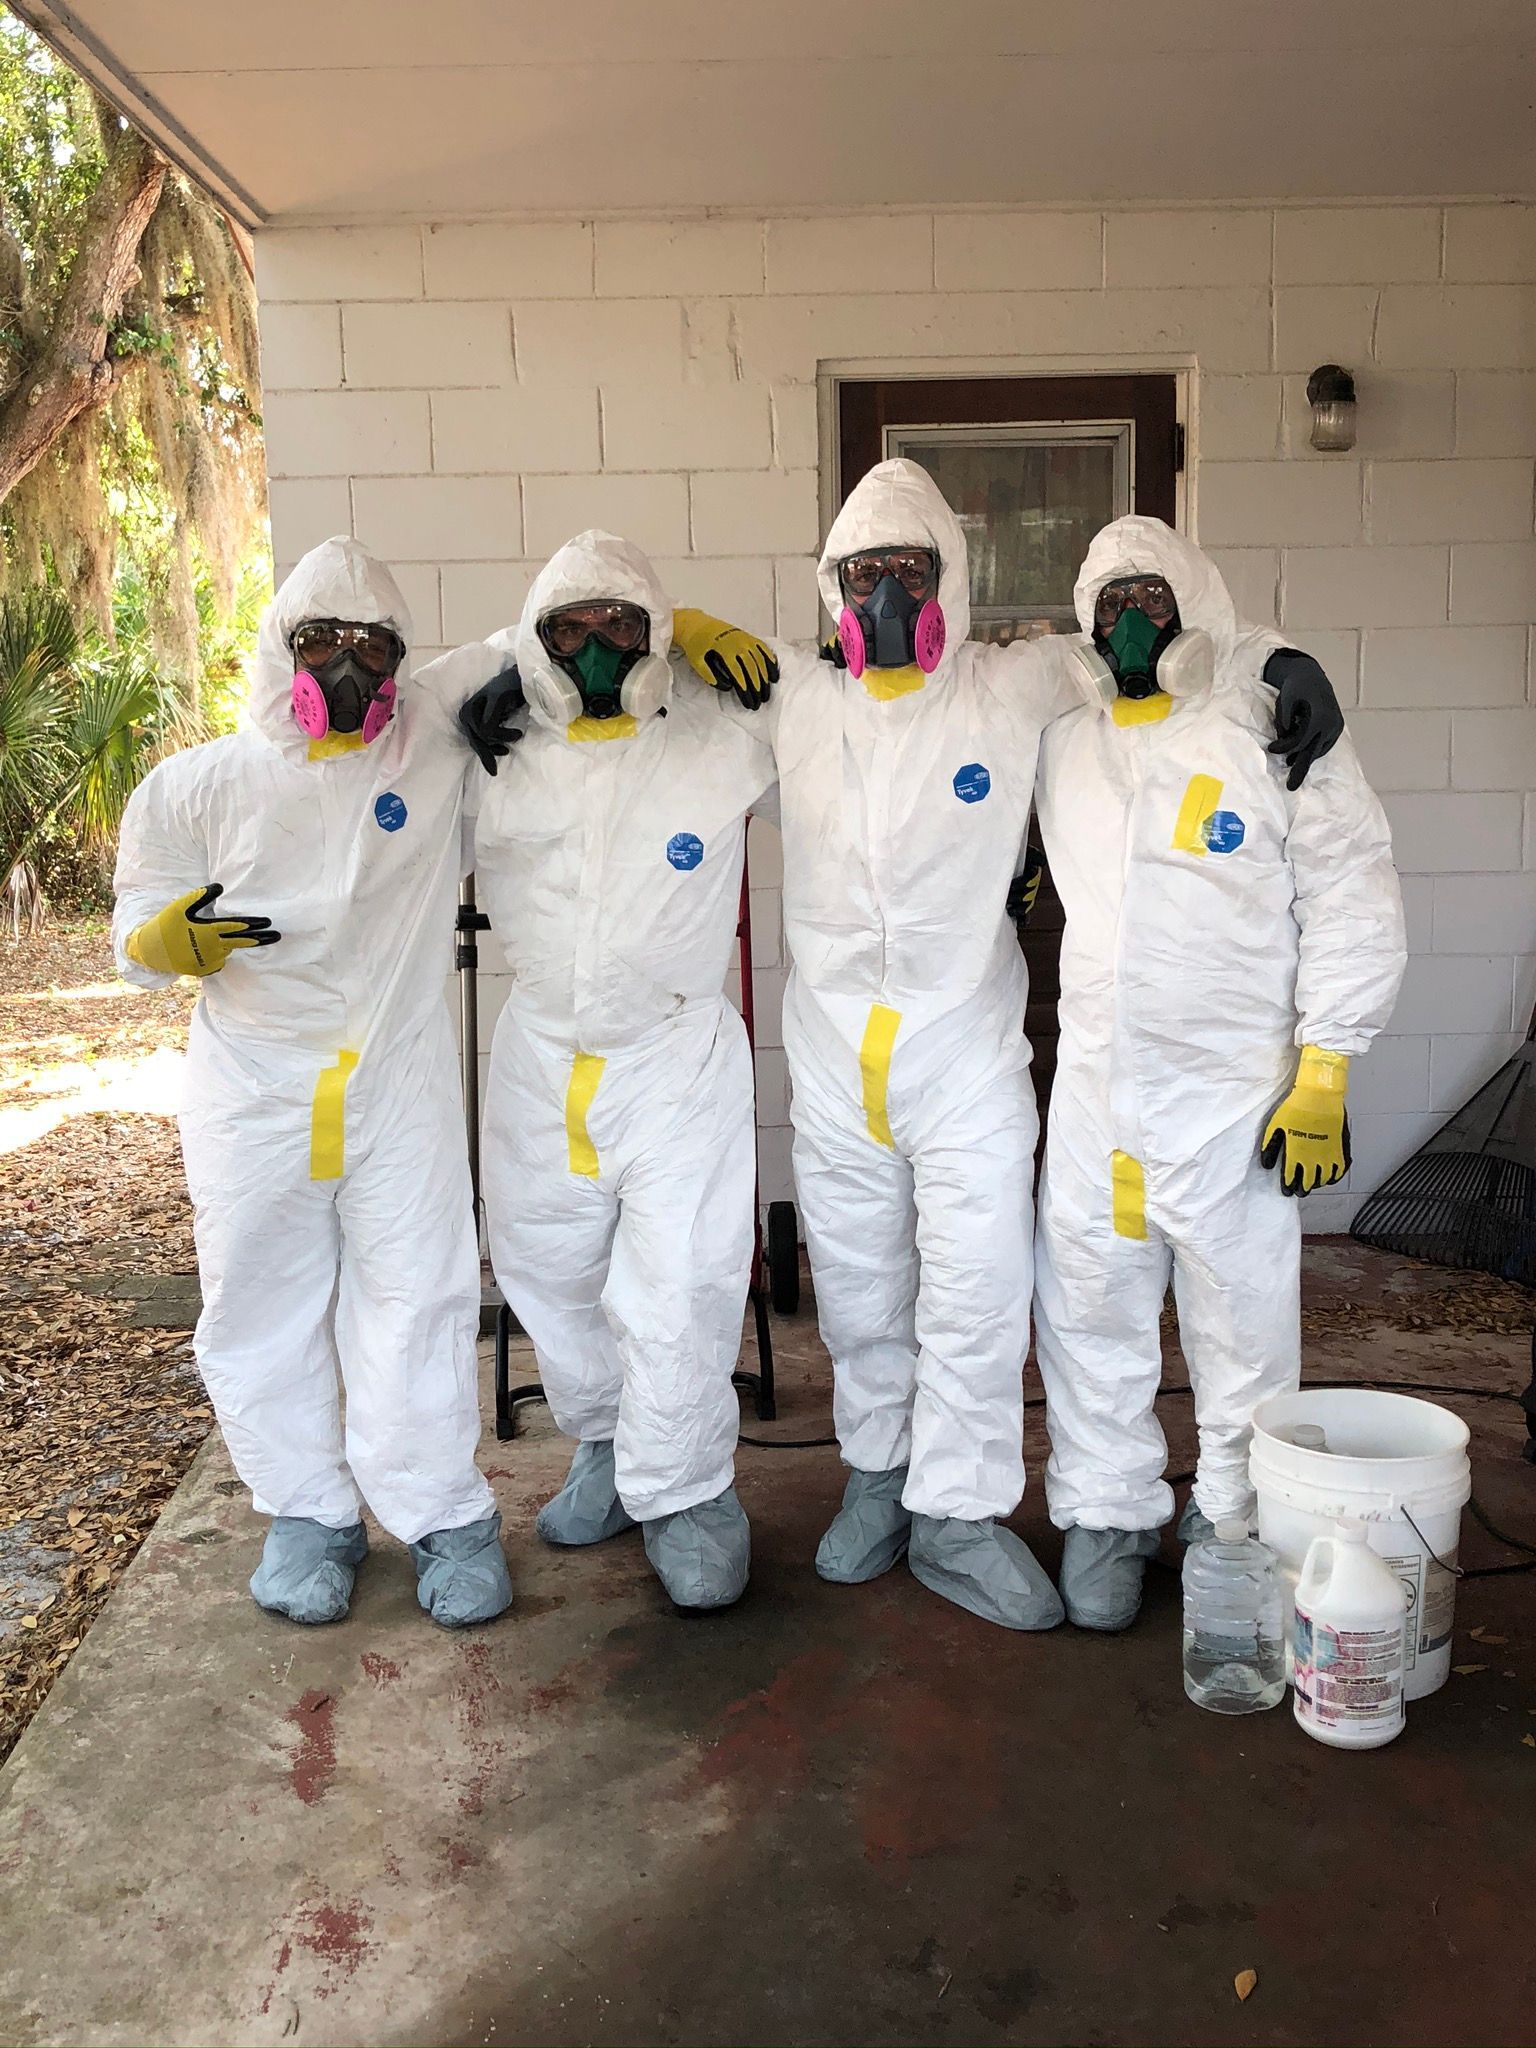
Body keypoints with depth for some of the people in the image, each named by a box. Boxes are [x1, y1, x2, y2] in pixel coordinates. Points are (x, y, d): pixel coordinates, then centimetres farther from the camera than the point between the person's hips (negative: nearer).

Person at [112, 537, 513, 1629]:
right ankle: (308, 1514, 28)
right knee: (263, 1308, 9)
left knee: (416, 1301, 6)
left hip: (402, 1087, 0)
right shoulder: (197, 786, -4)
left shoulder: (440, 729, -4)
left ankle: (443, 1513, 22)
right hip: (251, 1094, 1)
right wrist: (168, 940, -20)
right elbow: (135, 933, 3)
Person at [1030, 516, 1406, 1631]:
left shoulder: (1275, 725, -5)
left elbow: (1355, 901, -6)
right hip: (1095, 1089, 4)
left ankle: (1240, 1528, 25)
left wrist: (1325, 1071, -11)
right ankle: (1106, 1514, 26)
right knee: (1090, 1312, 9)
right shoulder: (1064, 735, 8)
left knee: (1245, 1323, 6)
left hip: (1234, 1094, -3)